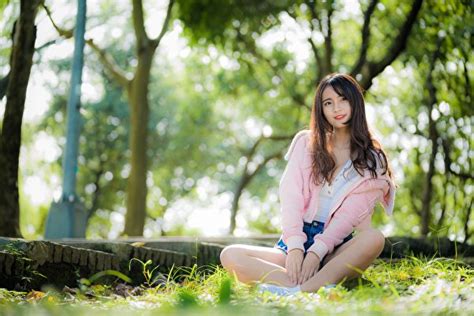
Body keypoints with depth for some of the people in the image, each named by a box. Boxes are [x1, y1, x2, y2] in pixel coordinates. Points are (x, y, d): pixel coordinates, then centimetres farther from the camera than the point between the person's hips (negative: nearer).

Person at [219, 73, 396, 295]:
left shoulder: (371, 160, 8)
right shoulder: (306, 143, 13)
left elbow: (350, 214, -5)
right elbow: (290, 196, 0)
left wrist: (315, 252, -19)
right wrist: (295, 248, -15)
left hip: (336, 249, -2)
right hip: (297, 240, 2)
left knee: (375, 237, -34)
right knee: (230, 255, -23)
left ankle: (295, 291, -47)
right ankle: (318, 288, -42)